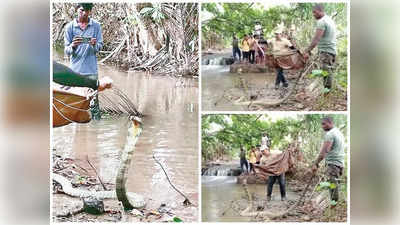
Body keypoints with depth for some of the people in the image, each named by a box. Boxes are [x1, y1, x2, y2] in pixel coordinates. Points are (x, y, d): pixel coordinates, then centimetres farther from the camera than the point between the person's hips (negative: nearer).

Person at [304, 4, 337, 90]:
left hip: (325, 51, -10)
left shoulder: (321, 21, -14)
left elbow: (316, 39, -23)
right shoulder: (330, 20, 17)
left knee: (326, 72, -8)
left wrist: (308, 51, -26)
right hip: (332, 51, 10)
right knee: (329, 72, 13)